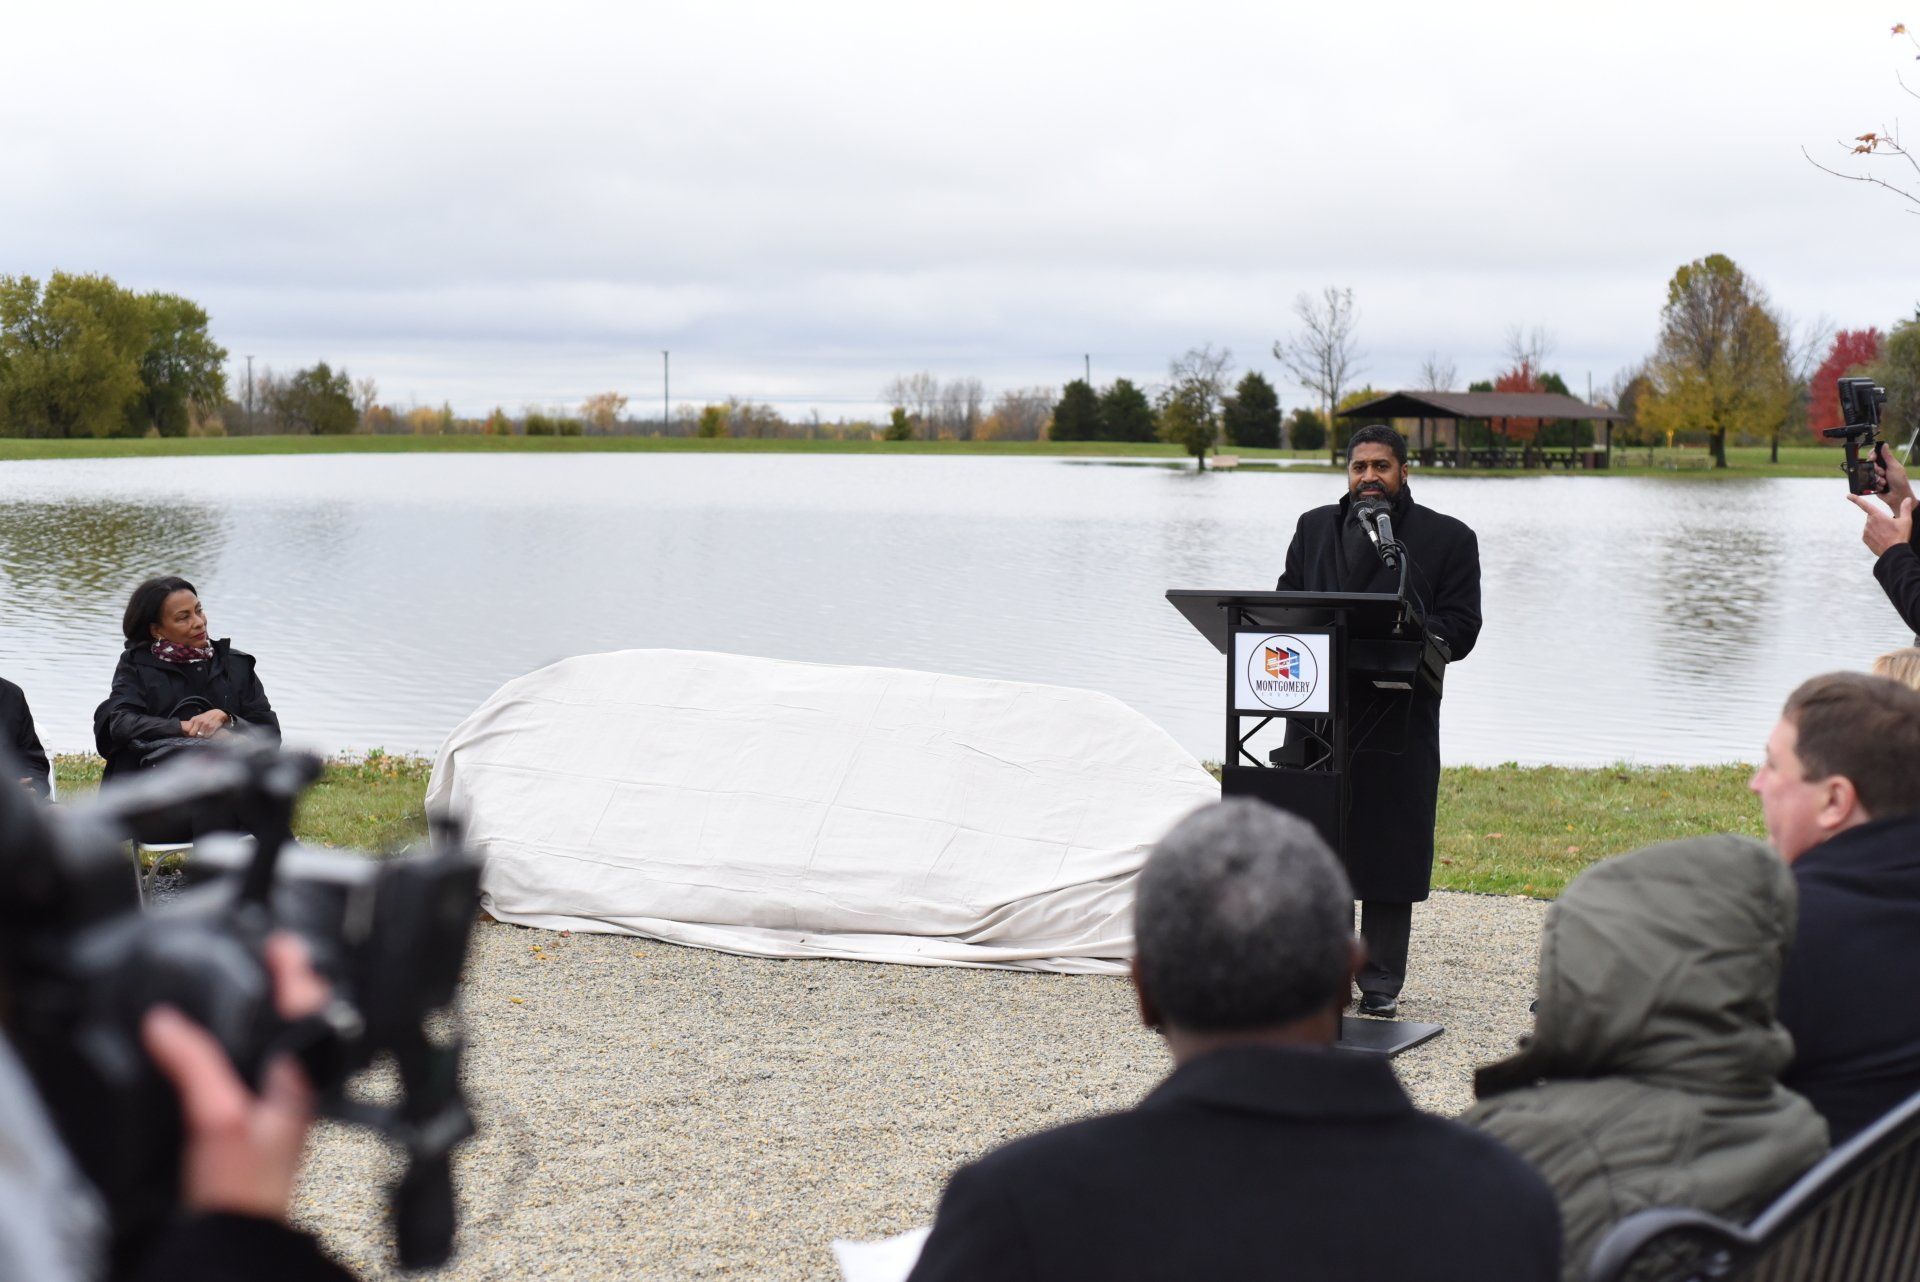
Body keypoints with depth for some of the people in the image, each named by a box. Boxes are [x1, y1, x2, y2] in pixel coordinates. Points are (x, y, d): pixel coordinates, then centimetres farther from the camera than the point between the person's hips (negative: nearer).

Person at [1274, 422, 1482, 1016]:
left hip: (1397, 719, -3)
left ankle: (1381, 983, 10)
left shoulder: (1448, 538, 4)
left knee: (1387, 850, 1)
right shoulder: (1314, 528, 15)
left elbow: (1459, 630, -3)